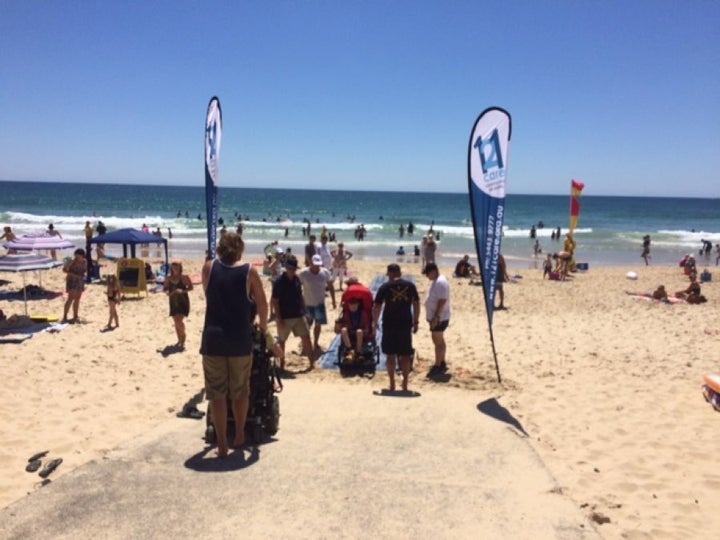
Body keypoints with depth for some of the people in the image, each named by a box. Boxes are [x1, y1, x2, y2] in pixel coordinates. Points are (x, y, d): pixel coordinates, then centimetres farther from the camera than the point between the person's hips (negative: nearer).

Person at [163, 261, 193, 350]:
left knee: (179, 321, -16)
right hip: (173, 302, 5)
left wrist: (183, 290, -21)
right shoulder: (168, 278, 1)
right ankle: (180, 340, 28)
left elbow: (191, 287, -5)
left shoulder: (184, 277, -10)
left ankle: (183, 340, 3)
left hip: (183, 301, -5)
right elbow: (164, 288, 9)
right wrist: (167, 291, -14)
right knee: (176, 322, 12)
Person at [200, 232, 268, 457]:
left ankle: (222, 444, 8)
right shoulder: (249, 271, -3)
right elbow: (262, 304, 0)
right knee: (240, 391, 16)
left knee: (216, 393, 7)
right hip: (240, 340, 0)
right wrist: (263, 325, 17)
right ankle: (239, 436, 29)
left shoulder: (209, 267, 2)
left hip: (213, 339, 0)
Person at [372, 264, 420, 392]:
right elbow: (416, 304, 5)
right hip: (406, 324, 2)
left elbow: (376, 307, -5)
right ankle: (405, 384, 13)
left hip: (389, 325, -1)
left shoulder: (385, 287, -4)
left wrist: (375, 323, 6)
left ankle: (392, 384, 13)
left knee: (391, 355, 9)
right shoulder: (410, 285, 2)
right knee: (405, 355, 10)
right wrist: (416, 322, 13)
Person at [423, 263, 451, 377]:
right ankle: (442, 364, 25)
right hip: (435, 317, 10)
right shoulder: (436, 281, 13)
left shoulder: (441, 282, -20)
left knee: (438, 342, -5)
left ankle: (438, 366, 1)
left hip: (439, 318, -10)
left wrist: (436, 317, -26)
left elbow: (442, 301, -26)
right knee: (439, 341, 16)